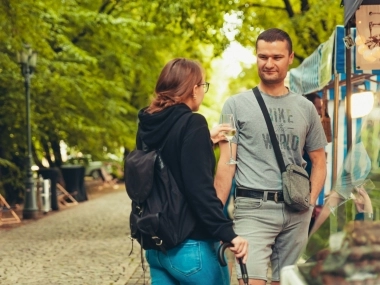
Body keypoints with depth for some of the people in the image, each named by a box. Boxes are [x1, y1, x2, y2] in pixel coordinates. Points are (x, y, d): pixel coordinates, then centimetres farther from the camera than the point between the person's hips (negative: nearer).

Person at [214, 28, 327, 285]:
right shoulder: (236, 105, 3)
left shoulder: (305, 108, 12)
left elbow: (318, 160, 18)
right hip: (254, 207, -4)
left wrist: (311, 200, 2)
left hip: (296, 210, 4)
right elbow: (227, 163, 0)